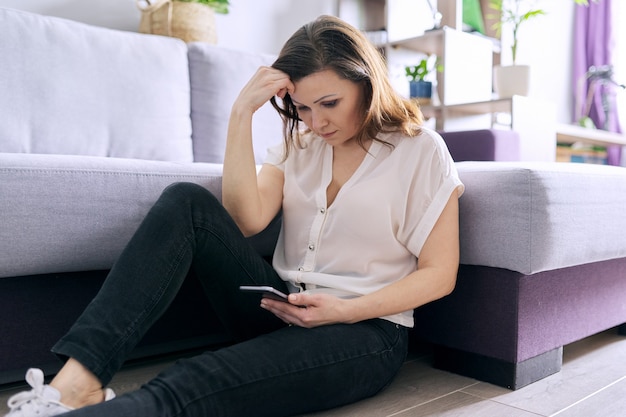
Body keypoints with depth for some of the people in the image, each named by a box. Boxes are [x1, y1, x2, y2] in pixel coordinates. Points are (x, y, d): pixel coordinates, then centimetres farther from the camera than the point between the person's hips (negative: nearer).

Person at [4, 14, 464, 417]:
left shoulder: (421, 150, -1)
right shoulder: (300, 141, 12)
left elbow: (439, 274, -4)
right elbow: (246, 219, -4)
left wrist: (344, 310, -17)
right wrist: (242, 114, -11)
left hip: (366, 329, -4)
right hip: (282, 307, 5)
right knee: (187, 202, -20)